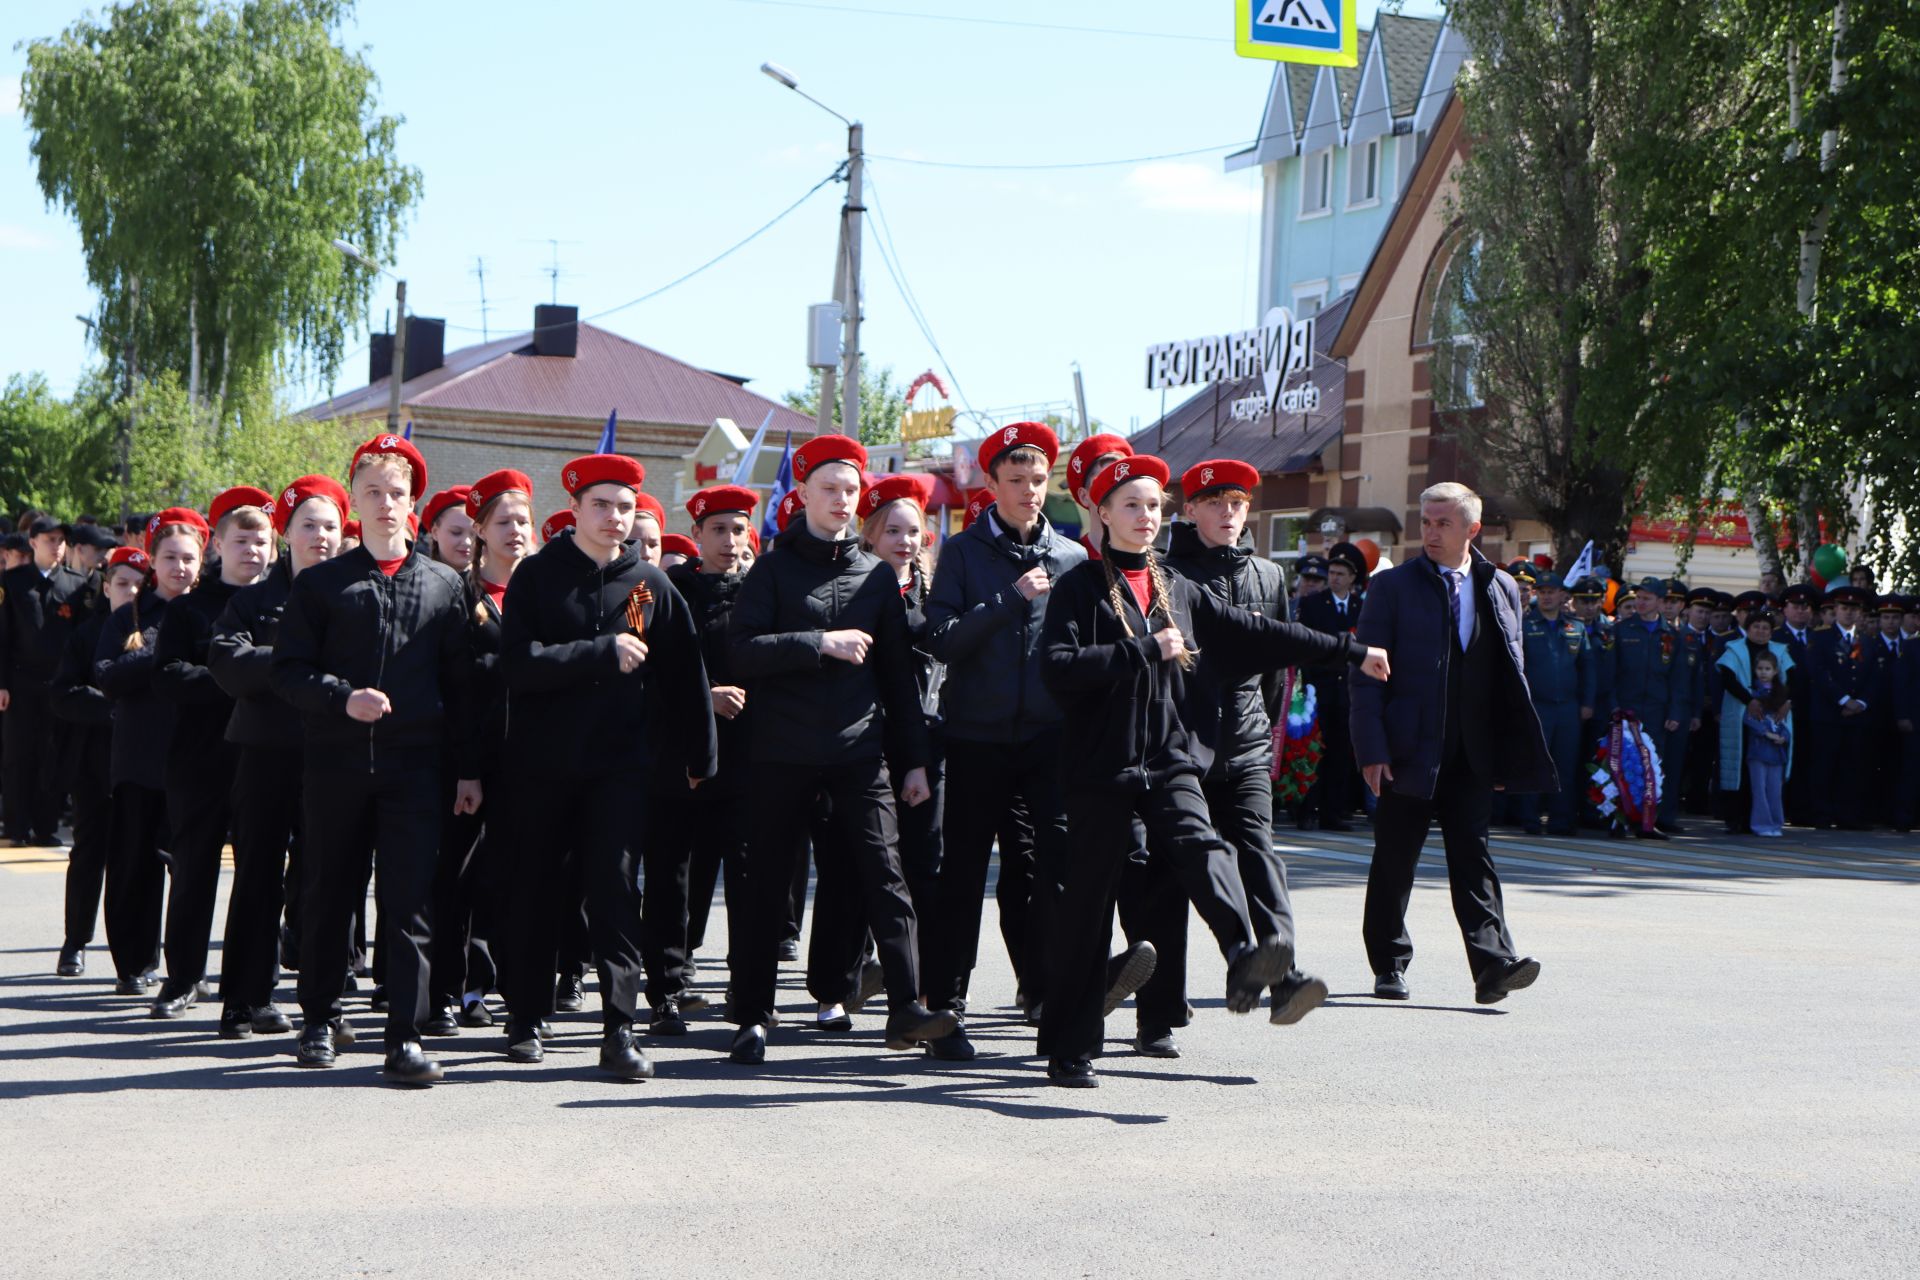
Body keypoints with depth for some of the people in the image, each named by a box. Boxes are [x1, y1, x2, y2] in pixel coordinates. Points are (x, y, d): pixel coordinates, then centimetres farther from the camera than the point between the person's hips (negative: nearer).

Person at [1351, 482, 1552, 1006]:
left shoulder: (1500, 589, 10)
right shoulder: (1393, 586, 0)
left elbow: (1512, 673, 14)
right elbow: (1367, 673, -3)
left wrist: (1509, 750, 7)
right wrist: (1372, 749, -11)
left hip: (1472, 755, 2)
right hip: (1408, 751, -2)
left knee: (1472, 855, -5)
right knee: (1394, 861, 6)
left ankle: (1493, 963, -11)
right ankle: (1389, 966, 19)